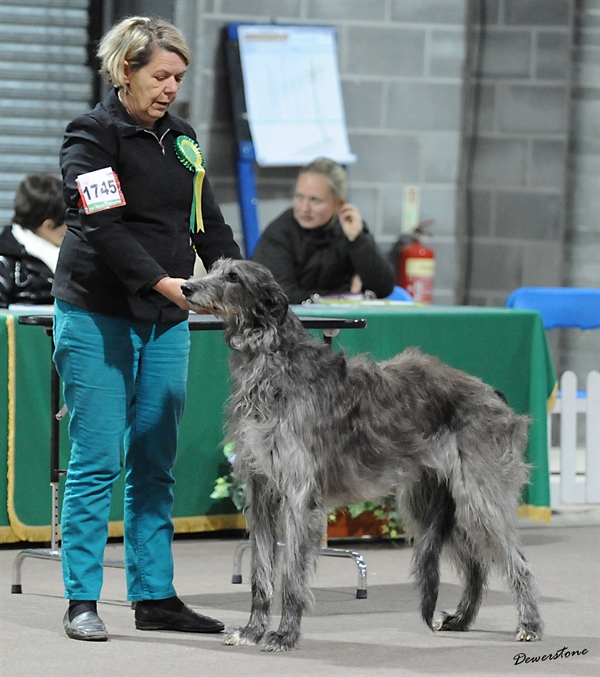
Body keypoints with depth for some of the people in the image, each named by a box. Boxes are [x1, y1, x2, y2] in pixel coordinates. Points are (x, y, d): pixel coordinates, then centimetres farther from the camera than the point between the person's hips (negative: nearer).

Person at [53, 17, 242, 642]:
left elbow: (208, 225, 14)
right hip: (98, 319, -7)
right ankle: (81, 601, 0)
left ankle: (154, 596, 12)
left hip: (166, 322, 7)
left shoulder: (180, 140, 14)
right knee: (96, 461, -6)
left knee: (155, 465, 7)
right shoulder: (92, 135, -8)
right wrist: (165, 283, -28)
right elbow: (104, 226, -19)